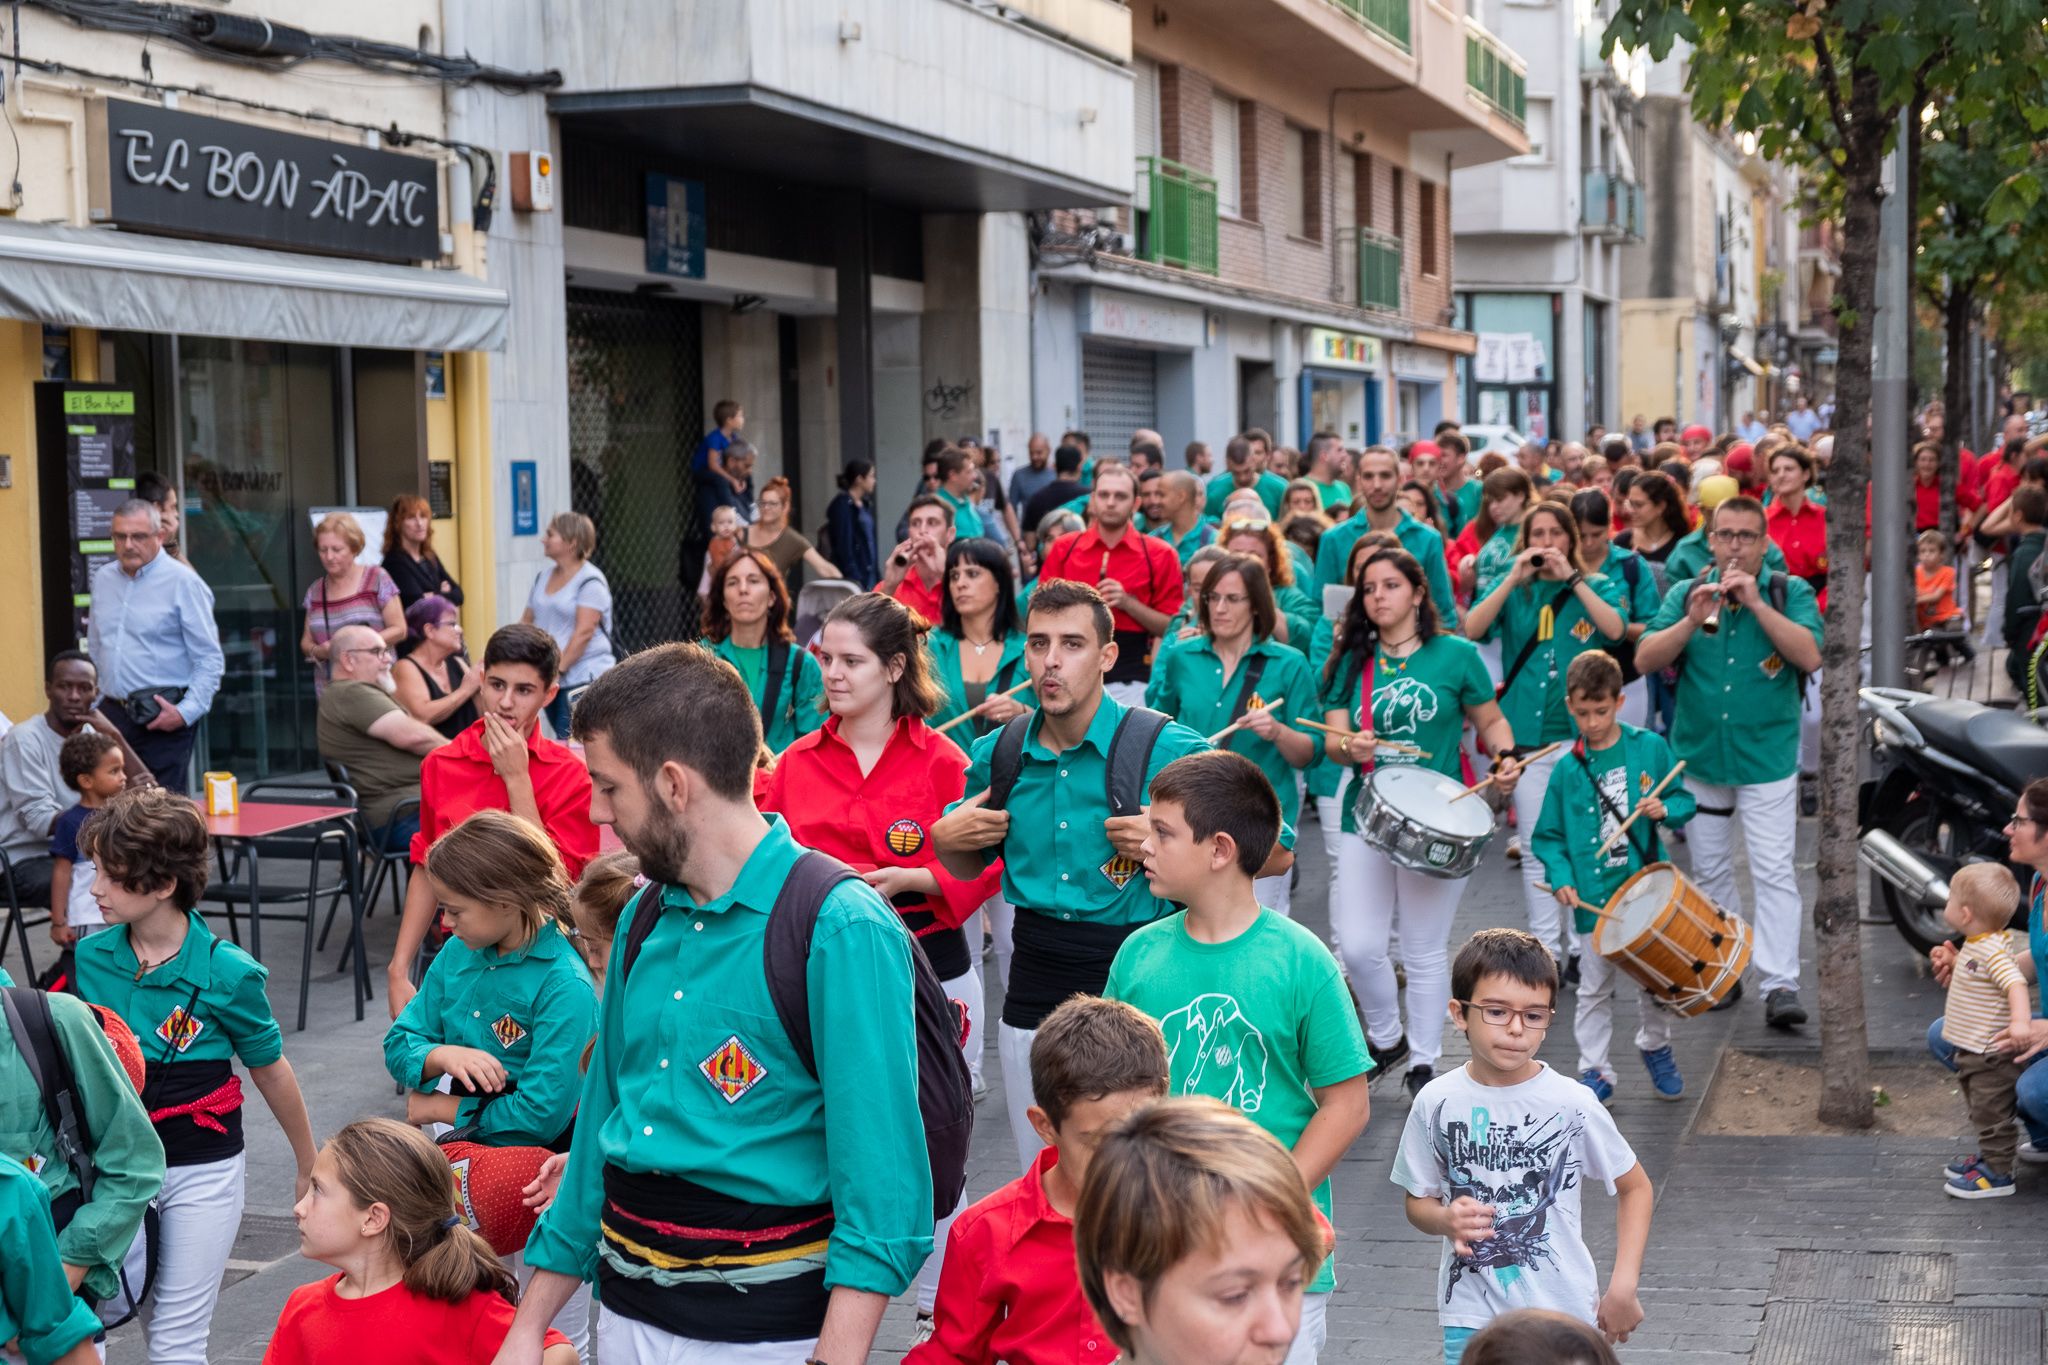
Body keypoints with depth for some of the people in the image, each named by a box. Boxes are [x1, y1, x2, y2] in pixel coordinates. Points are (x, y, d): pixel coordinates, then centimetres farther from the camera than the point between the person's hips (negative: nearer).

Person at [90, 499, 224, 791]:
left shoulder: (183, 583, -6)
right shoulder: (103, 579, 14)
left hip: (163, 719, -5)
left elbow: (210, 660, -8)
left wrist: (186, 712, -16)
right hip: (112, 713, 5)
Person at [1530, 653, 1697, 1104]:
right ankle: (1594, 1071, 17)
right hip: (1595, 899, 0)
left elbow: (1685, 800, 6)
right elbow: (1548, 835, 3)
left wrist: (1665, 809, -16)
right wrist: (1560, 877, -12)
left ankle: (1656, 1047, 38)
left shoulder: (1650, 748, -2)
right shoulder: (1568, 769, -2)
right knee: (1595, 988, 5)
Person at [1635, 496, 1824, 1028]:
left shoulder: (1790, 592, -1)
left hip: (1767, 758, -3)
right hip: (1699, 753, 3)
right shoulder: (1686, 594, 6)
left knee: (1774, 873, -9)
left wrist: (1756, 602, -20)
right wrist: (1693, 620, -19)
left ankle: (1780, 985, -10)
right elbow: (1645, 659, -5)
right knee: (1710, 871, 13)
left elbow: (1810, 656, -17)